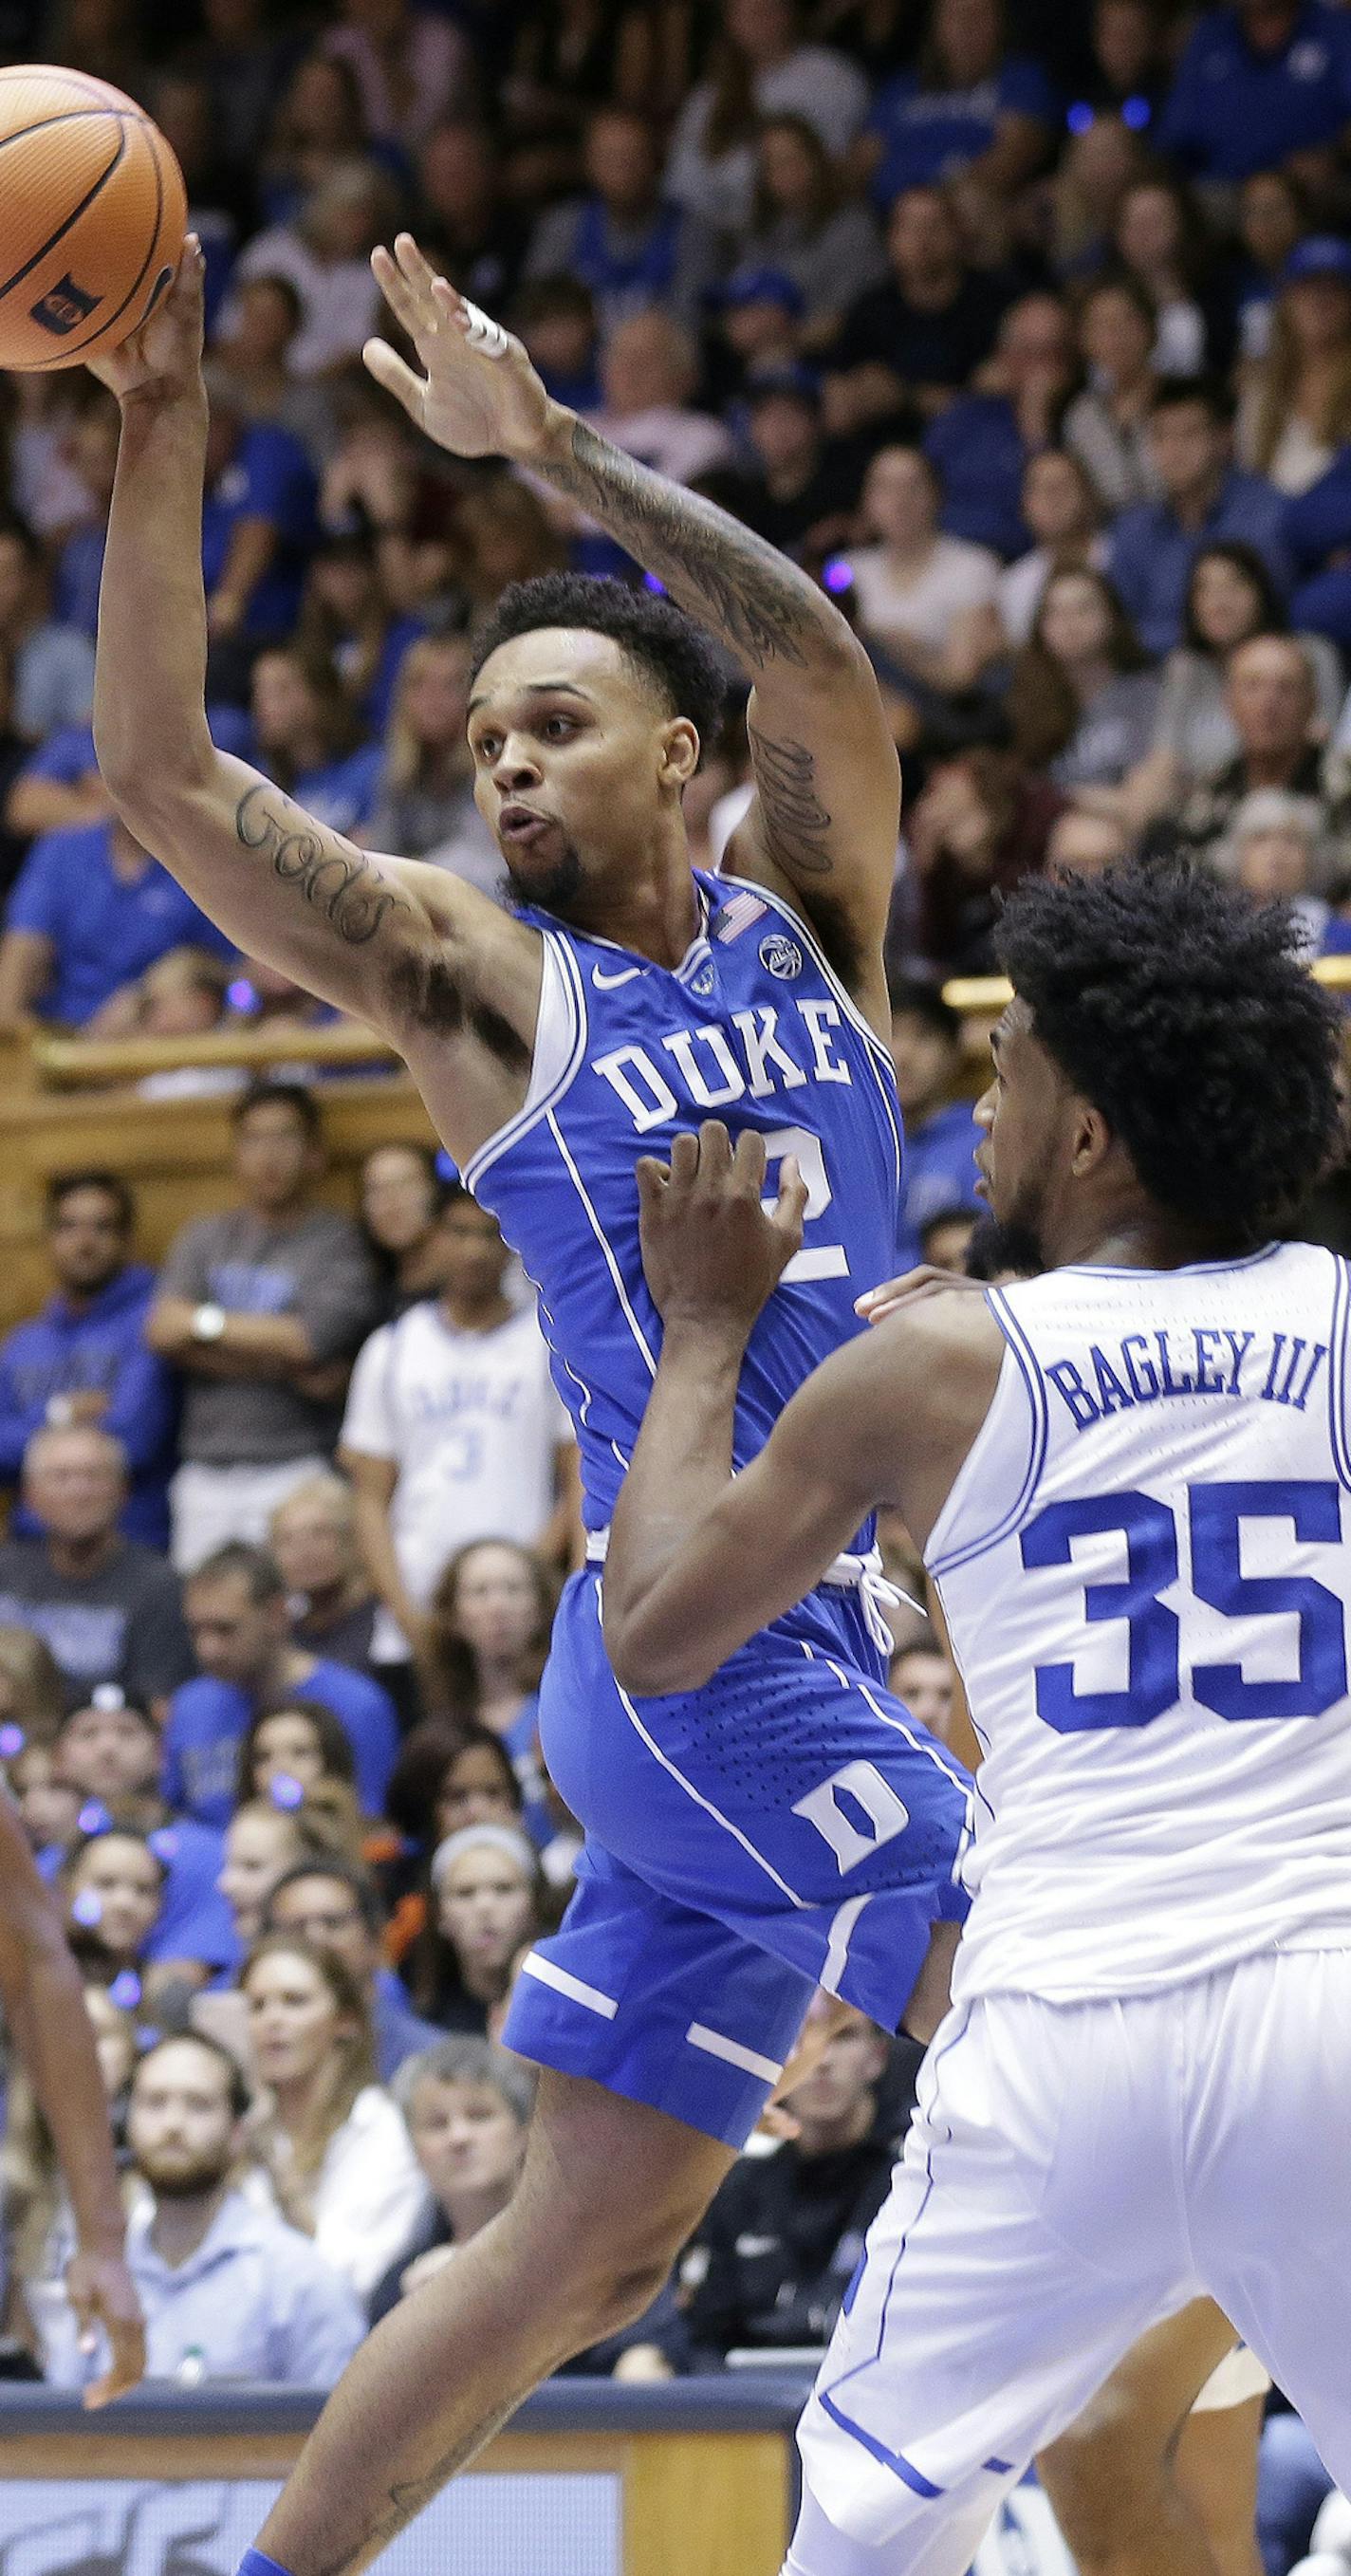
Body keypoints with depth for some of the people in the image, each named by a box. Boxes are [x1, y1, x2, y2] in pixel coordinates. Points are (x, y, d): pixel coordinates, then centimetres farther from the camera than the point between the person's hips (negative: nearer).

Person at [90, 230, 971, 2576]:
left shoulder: (800, 918, 9)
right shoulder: (476, 979, -2)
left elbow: (823, 668, -12)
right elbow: (160, 767, -11)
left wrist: (550, 445, -20)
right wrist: (161, 422, -20)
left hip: (827, 1650, 5)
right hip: (694, 1653, -5)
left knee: (585, 2243, 10)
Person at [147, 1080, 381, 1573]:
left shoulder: (337, 1242, 2)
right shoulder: (205, 1238, 17)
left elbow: (310, 1340, -12)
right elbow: (163, 1333, 1)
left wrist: (203, 1322, 0)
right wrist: (287, 1369, -9)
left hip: (293, 1472, -5)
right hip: (205, 1473, 5)